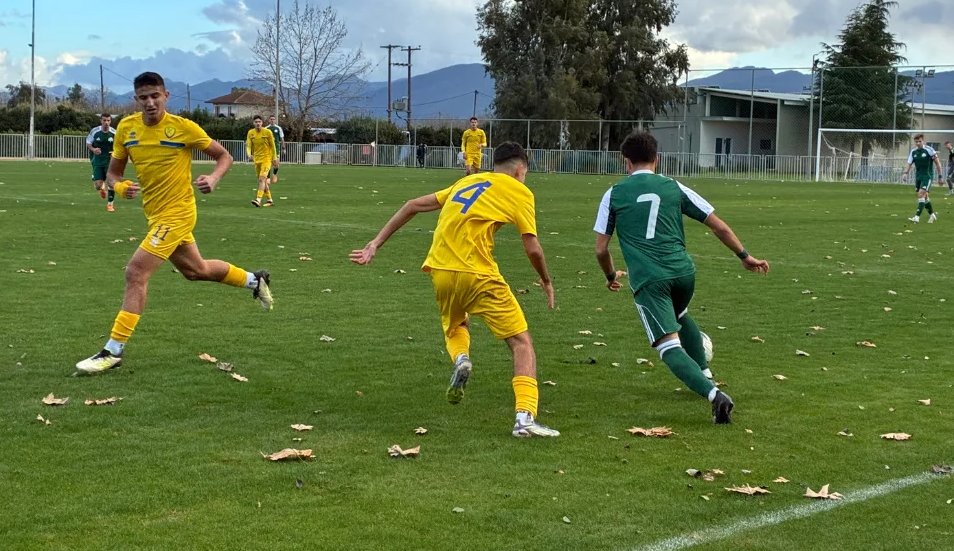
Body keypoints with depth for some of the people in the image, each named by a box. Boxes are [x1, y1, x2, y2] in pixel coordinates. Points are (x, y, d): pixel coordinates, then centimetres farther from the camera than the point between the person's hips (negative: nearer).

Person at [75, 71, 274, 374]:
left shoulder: (183, 127, -14)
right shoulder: (126, 128, -1)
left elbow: (224, 156, -4)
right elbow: (113, 171, 7)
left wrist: (213, 178, -24)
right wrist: (119, 187, -16)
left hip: (176, 213, -7)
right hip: (155, 213, 7)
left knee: (136, 272, -16)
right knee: (195, 270, 24)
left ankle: (113, 351, -10)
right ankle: (254, 280, 47)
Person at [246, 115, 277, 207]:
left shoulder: (267, 132, -6)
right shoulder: (250, 133, 3)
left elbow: (272, 146, 0)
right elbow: (248, 145, -4)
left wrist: (274, 159, 0)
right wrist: (249, 154, -24)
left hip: (266, 159, -5)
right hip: (257, 159, 5)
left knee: (262, 179, -19)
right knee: (263, 181, 11)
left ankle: (258, 200, -28)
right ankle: (269, 200, 23)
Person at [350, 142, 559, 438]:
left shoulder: (467, 182, 23)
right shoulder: (519, 191, 7)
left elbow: (413, 205, 18)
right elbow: (532, 249, 1)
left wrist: (376, 243, 19)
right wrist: (546, 281, 20)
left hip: (440, 272, 5)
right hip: (477, 275, -5)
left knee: (454, 326, 34)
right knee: (522, 343, 4)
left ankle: (460, 358, 1)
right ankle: (525, 418, -10)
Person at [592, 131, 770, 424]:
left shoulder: (614, 194, 8)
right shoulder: (674, 187, 12)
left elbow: (601, 249, 9)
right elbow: (719, 226, 13)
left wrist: (611, 276, 29)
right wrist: (744, 256, 26)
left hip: (647, 279, -4)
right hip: (683, 271, 4)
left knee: (670, 346, -7)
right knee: (679, 315, 36)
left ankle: (713, 394, -29)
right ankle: (705, 374, 35)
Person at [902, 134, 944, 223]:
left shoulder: (929, 150, -10)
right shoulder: (913, 152, 5)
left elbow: (937, 162, -5)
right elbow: (909, 164, 5)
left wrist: (940, 175, -4)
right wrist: (905, 173, -14)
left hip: (928, 176, -6)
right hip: (918, 176, 6)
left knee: (921, 194, -18)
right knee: (924, 197, 12)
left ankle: (917, 217, -23)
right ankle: (932, 215, 30)